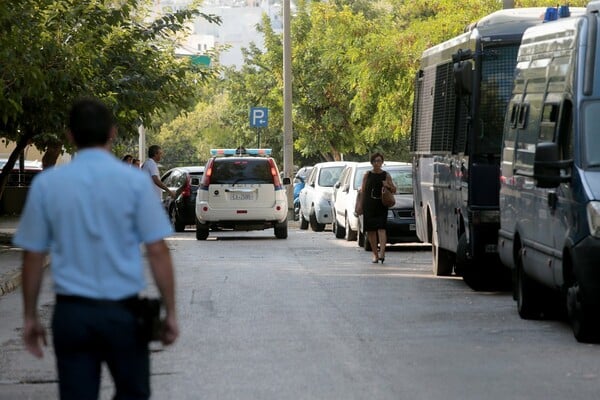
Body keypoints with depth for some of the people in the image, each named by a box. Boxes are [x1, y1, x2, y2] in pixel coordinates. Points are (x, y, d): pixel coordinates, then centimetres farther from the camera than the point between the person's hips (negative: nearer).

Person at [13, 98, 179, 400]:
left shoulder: (46, 184, -1)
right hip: (122, 312, -1)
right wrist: (170, 313, -1)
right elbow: (157, 252, -8)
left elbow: (33, 256, 2)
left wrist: (30, 317, 11)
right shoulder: (134, 181, -6)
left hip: (70, 313, 1)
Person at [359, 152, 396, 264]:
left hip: (381, 205, -2)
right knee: (370, 230, 2)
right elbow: (362, 190, 10)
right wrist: (360, 205, 4)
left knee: (381, 228, -16)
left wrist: (388, 186, -10)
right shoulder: (367, 175, 9)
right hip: (368, 205, 2)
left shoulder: (386, 175, 7)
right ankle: (375, 254, 10)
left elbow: (394, 190, 12)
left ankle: (382, 252, -27)